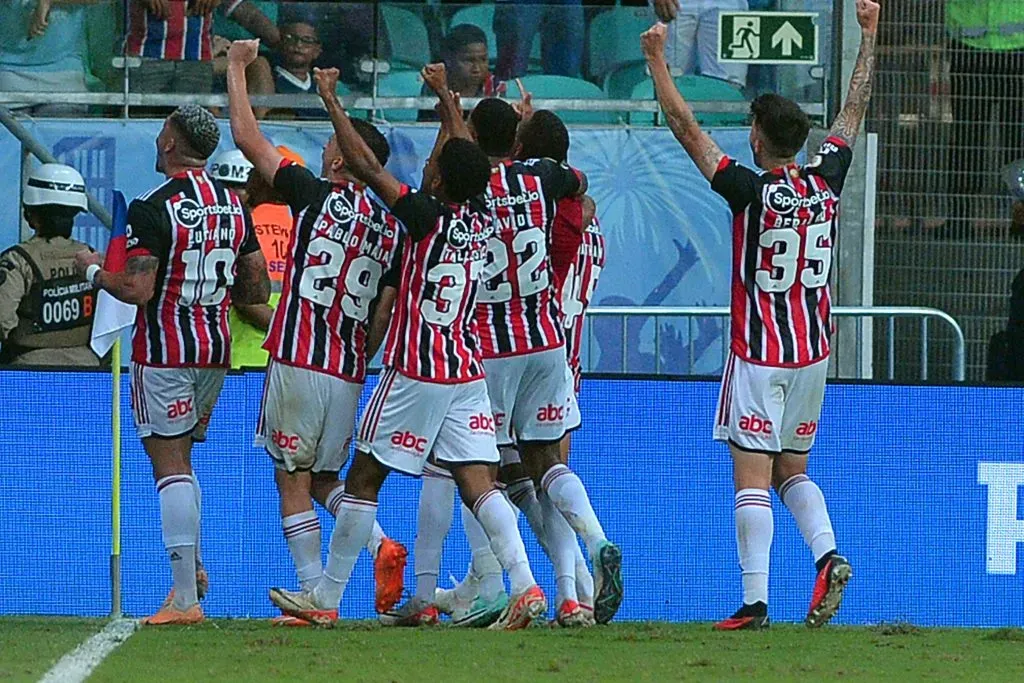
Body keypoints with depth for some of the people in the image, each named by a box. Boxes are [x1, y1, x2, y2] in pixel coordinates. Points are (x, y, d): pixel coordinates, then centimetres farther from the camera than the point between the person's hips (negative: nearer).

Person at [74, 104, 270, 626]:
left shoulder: (154, 209, -15)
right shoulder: (235, 206, 7)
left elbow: (138, 290, -20)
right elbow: (258, 291, 9)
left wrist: (93, 271, -1)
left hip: (165, 351, -7)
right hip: (216, 348, 7)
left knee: (169, 462, -5)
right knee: (180, 458, 21)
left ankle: (185, 598, -9)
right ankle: (191, 568, 14)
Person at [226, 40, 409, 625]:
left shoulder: (319, 197, -6)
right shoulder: (391, 230, 9)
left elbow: (248, 138, -1)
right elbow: (382, 320, 10)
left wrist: (238, 67, 9)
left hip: (299, 361, -6)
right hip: (349, 373, 6)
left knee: (294, 478, 0)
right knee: (323, 477, 19)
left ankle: (314, 593, -4)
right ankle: (380, 546, -4)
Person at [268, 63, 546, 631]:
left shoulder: (429, 218, -14)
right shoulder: (483, 219, 2)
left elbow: (364, 164, -13)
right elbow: (465, 154, 21)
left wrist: (329, 97, -5)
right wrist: (444, 94, 34)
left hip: (415, 372, -6)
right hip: (468, 372, 6)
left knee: (364, 478, 5)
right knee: (478, 483, 0)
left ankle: (325, 599, 12)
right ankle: (526, 588, -17)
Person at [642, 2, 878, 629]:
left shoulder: (752, 191, -13)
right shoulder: (826, 183, 0)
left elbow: (686, 126, -10)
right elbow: (854, 112, 14)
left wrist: (658, 59, -1)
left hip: (759, 354, -6)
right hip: (814, 350, 6)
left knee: (752, 478, -6)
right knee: (792, 471, 17)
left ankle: (756, 601, -13)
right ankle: (827, 555, -6)